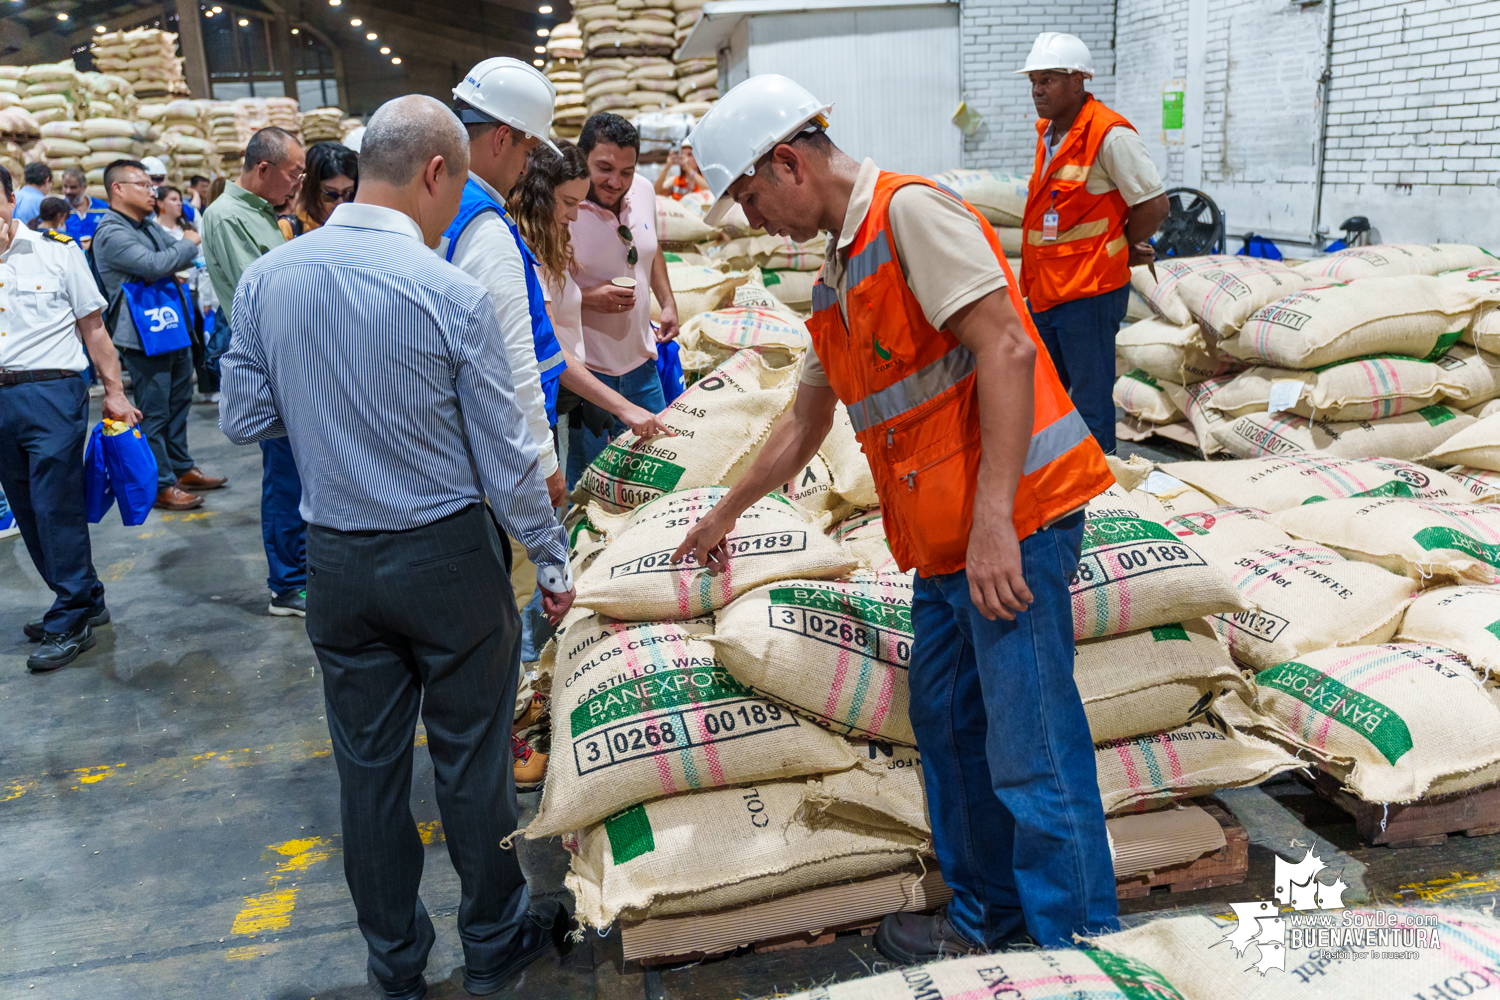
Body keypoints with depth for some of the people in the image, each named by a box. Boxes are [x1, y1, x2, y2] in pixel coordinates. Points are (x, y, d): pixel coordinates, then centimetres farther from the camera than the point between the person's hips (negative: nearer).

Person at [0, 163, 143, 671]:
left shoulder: (56, 251, 1)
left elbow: (93, 328, 2)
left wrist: (114, 393, -1)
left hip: (51, 394, -4)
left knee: (57, 507, -3)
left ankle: (70, 622, 9)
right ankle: (86, 601, 26)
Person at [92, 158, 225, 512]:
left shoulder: (150, 226, 13)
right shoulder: (111, 234, -17)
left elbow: (176, 258, 18)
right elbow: (154, 265, -27)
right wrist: (189, 244, -12)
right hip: (144, 339, -9)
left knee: (178, 403, 18)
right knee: (154, 414, -2)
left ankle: (182, 469, 31)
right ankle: (161, 486, 7)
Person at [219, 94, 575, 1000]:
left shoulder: (266, 279, -4)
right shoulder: (453, 295, -18)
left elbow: (245, 420, 5)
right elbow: (507, 461, -13)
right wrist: (554, 561, 1)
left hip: (336, 562, 4)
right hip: (447, 558, -4)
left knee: (369, 764, 17)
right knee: (472, 761, 13)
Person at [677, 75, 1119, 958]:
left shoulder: (910, 210, -9)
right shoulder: (838, 274, 20)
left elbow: (1007, 350, -19)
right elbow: (805, 423, 30)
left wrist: (993, 521, -24)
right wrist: (726, 514, 39)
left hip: (1011, 520, -10)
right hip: (944, 539, 10)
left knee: (1033, 750, -4)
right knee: (948, 726, 16)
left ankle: (1078, 947, 12)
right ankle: (989, 917, 32)